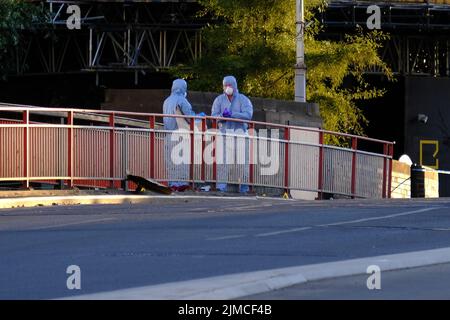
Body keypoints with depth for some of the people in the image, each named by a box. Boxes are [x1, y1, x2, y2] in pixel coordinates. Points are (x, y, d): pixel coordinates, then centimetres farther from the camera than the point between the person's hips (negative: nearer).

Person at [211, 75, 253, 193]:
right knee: (222, 158, -10)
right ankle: (221, 185, -12)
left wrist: (231, 114, -21)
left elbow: (248, 115, -11)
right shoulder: (219, 100, 11)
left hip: (240, 131, -1)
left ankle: (244, 187, 6)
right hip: (224, 131, 1)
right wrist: (222, 115, -19)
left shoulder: (243, 100, 4)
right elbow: (213, 115, 4)